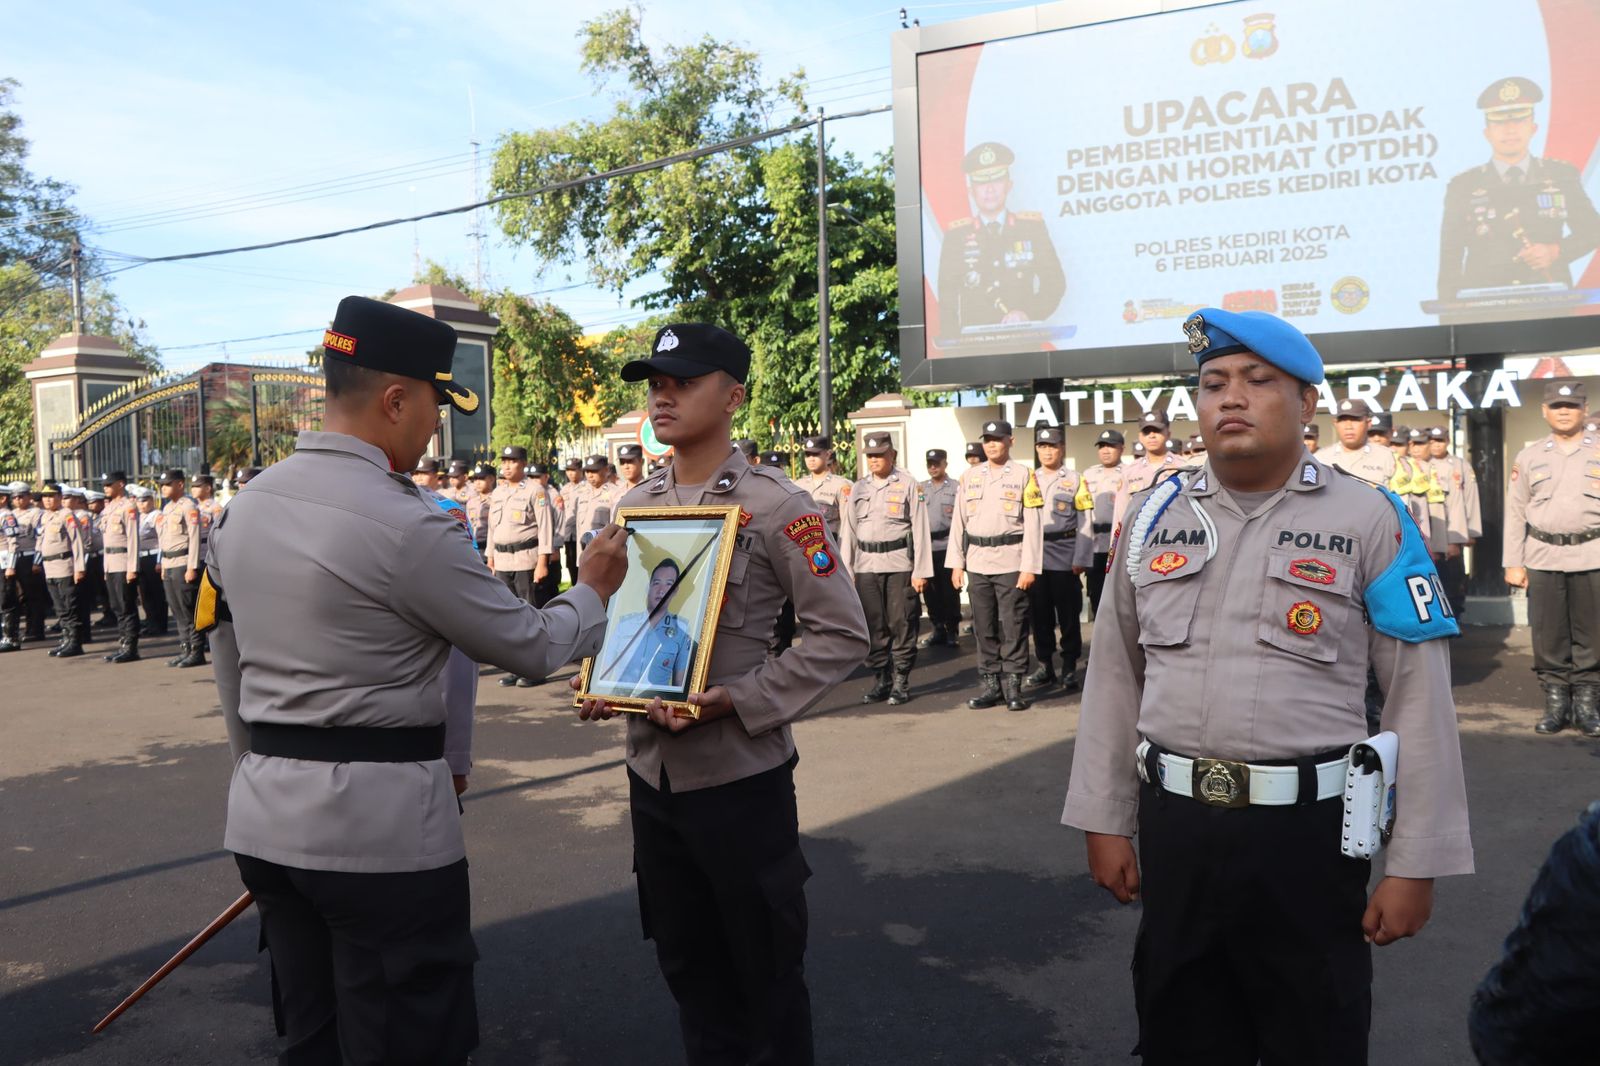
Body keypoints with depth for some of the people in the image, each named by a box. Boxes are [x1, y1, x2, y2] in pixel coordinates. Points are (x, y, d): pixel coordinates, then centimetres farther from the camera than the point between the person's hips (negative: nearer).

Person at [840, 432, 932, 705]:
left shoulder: (908, 485, 0)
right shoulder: (858, 488, 12)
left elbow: (920, 529, -3)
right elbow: (849, 530, 13)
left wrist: (921, 571, -8)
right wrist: (844, 569, 7)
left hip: (900, 564, -4)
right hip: (866, 565, 4)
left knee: (902, 624, -1)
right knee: (872, 625, 6)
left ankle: (901, 682, 10)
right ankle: (882, 678, 17)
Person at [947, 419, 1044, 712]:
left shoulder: (1024, 475, 0)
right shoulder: (970, 476, 11)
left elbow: (1033, 524, -4)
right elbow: (959, 521, 11)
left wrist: (1029, 567, -10)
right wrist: (956, 563, 6)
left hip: (1011, 563, -3)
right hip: (978, 563, 4)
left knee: (1013, 627, 0)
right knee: (984, 628, 7)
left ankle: (1013, 686, 9)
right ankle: (991, 684, 16)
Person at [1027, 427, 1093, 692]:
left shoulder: (1075, 479, 2)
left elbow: (1084, 522, -2)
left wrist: (1080, 559, -8)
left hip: (1064, 557, -3)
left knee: (1068, 615, 4)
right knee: (1039, 614, 7)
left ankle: (1069, 669, 14)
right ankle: (1045, 667, 18)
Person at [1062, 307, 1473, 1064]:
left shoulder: (1367, 520, -6)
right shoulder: (1153, 517, 4)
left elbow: (1418, 697, -6)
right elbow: (1115, 676, 7)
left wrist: (1414, 861, -7)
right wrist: (1105, 821, 6)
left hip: (1308, 828, -3)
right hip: (1174, 826, 3)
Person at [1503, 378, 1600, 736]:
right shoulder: (1529, 457, 7)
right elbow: (1515, 512, 6)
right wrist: (1513, 563, 1)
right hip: (1542, 559, 1)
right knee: (1548, 636, 4)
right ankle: (1556, 704, 13)